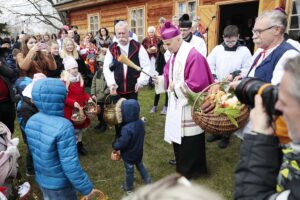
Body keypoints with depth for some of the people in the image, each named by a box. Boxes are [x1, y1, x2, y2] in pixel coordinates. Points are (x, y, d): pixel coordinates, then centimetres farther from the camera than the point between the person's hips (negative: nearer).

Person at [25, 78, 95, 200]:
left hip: (41, 179, 6)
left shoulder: (31, 121, -8)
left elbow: (36, 151, 5)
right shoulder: (63, 127, -32)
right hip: (60, 184, -6)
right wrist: (86, 187, -17)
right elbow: (71, 165, -30)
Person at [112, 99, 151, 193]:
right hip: (138, 151, 6)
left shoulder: (127, 129, -38)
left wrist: (114, 145, -8)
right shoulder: (140, 122, -14)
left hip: (129, 154, -6)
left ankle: (128, 186, 40)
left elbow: (121, 144, -30)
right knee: (140, 165, 29)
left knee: (129, 170, 17)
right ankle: (147, 180, 41)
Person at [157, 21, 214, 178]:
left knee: (189, 139, 6)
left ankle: (190, 169, 25)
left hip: (189, 104, -9)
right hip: (177, 102, 9)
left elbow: (196, 84, -27)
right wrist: (163, 80, -7)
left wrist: (175, 87, -17)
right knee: (178, 135, 20)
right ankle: (182, 162, 41)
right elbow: (169, 74, 15)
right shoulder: (174, 55, 7)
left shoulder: (193, 55, -22)